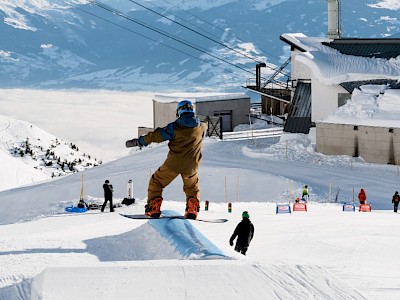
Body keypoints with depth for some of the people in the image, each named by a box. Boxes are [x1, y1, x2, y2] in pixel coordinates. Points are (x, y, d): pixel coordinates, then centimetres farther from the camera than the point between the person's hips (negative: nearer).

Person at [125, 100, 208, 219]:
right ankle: (193, 208, 9)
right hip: (191, 165, 3)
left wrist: (138, 141, -1)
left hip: (173, 164, -3)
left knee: (156, 182, 17)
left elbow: (157, 135, -9)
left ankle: (154, 208, 6)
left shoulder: (175, 127, -11)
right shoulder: (201, 127, 1)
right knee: (192, 187, 28)